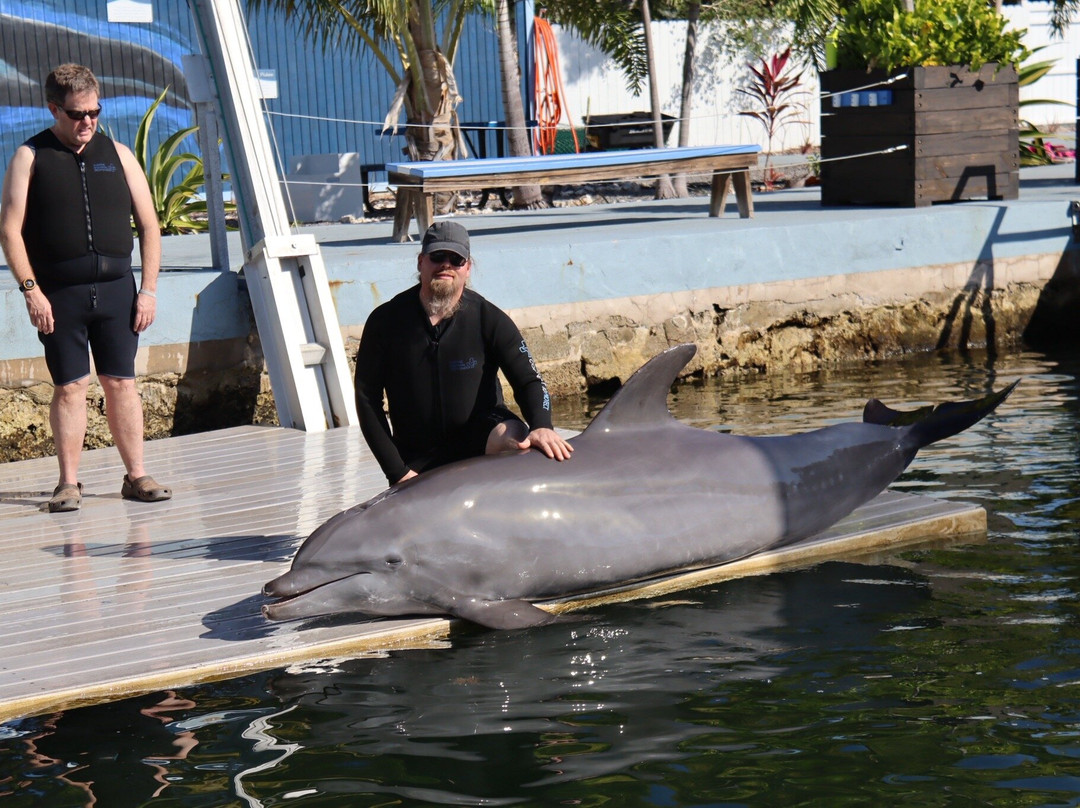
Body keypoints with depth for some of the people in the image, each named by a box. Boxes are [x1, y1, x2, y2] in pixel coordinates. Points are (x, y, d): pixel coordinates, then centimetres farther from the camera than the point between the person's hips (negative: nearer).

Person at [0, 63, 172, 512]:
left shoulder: (117, 154, 11)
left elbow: (148, 225, 11)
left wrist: (148, 289, 3)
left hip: (116, 288, 2)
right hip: (59, 293, -2)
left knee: (121, 383, 4)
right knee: (69, 387, 0)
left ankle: (136, 476, 10)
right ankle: (69, 483, 6)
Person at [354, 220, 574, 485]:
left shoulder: (489, 319, -9)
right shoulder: (385, 321, -8)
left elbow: (528, 380, -10)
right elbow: (367, 398, -5)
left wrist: (542, 426, -33)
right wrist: (398, 472, -10)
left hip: (480, 432, -1)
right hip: (418, 458, 2)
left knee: (519, 444, -31)